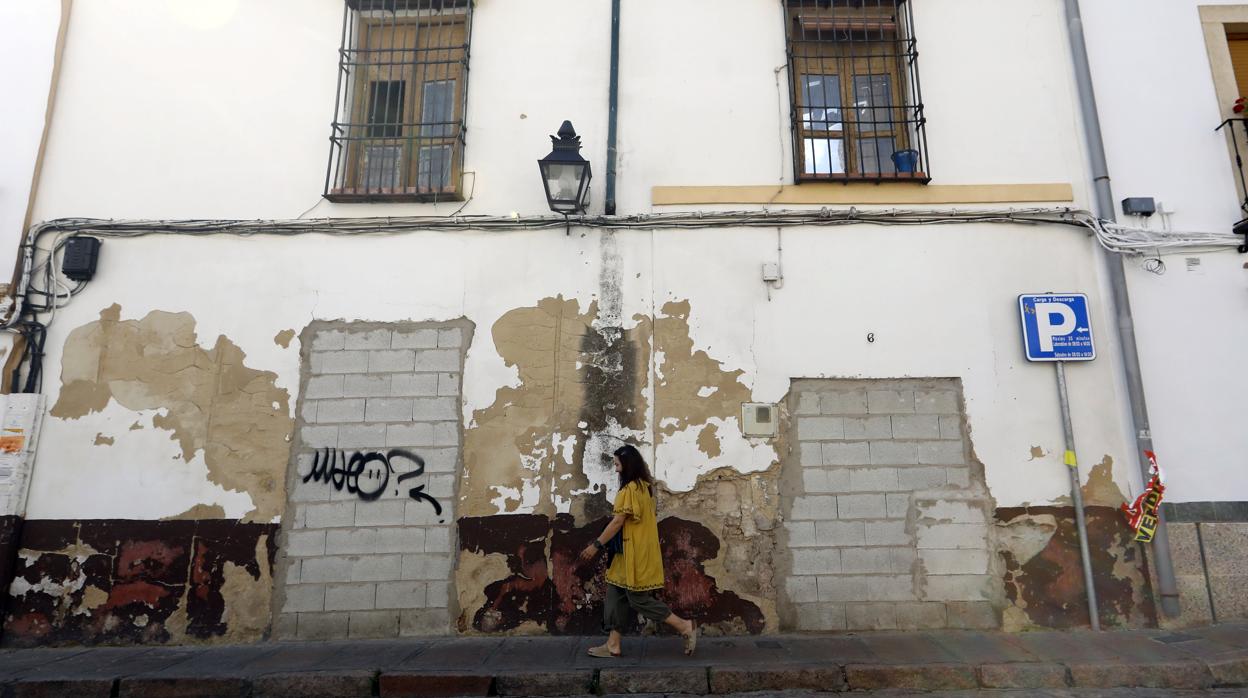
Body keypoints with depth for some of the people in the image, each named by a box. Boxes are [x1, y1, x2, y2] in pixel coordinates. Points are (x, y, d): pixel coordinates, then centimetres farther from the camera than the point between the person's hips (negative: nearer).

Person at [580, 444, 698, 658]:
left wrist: (596, 545, -14)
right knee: (616, 595, 12)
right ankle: (613, 645, 16)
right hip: (633, 552, 10)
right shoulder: (644, 487, 12)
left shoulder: (630, 489, -18)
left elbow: (617, 522, -19)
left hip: (636, 553, -10)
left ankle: (685, 627, 3)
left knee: (639, 599, -3)